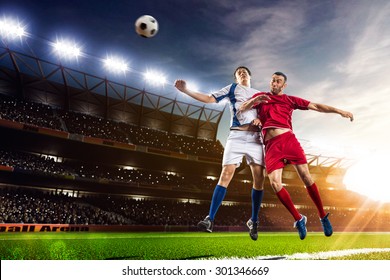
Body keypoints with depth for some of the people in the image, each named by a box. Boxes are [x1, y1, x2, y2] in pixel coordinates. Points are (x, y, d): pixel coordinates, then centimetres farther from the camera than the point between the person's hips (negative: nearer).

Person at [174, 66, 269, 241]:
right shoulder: (232, 88, 17)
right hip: (236, 135, -3)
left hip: (255, 137, 3)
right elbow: (209, 99, 8)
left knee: (259, 178, -5)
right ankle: (210, 219, -15)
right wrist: (186, 90, -1)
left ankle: (253, 221, 10)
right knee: (226, 174, -16)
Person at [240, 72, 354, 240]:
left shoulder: (290, 99, 19)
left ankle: (323, 216, 12)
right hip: (271, 145, 0)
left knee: (306, 177, -7)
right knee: (274, 182, -15)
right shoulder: (260, 96, 20)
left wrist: (338, 111, 7)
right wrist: (254, 100, -11)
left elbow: (316, 106, 16)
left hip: (288, 139, 0)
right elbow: (242, 109, 8)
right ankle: (298, 219, 2)